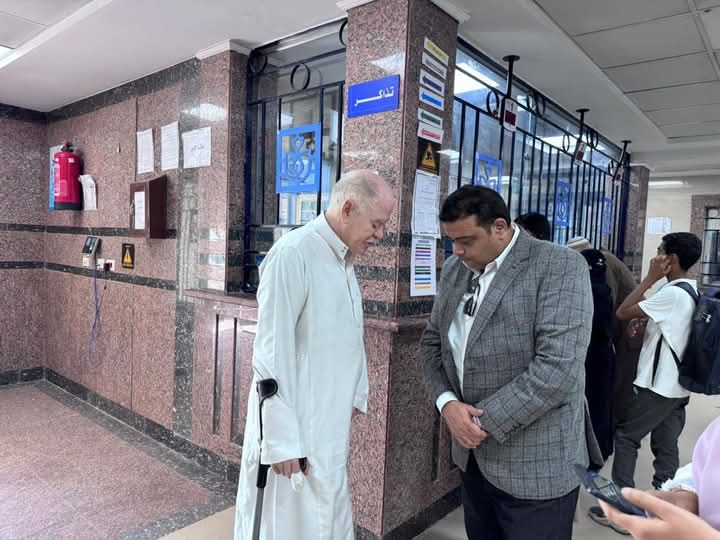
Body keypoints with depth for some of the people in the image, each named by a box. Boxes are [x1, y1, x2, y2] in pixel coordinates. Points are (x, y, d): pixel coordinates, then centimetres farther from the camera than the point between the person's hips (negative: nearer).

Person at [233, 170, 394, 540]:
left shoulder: (343, 259, 7)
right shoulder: (292, 255, -20)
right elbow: (271, 354, -21)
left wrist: (356, 393, 10)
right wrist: (281, 439, -18)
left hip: (330, 423, 8)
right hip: (295, 424, -8)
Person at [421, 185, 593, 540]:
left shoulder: (560, 267, -16)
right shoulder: (454, 269, 5)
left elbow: (557, 369, -24)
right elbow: (432, 341, 9)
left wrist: (486, 421, -18)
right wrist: (446, 402, -8)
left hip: (535, 464, -6)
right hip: (472, 453, 6)